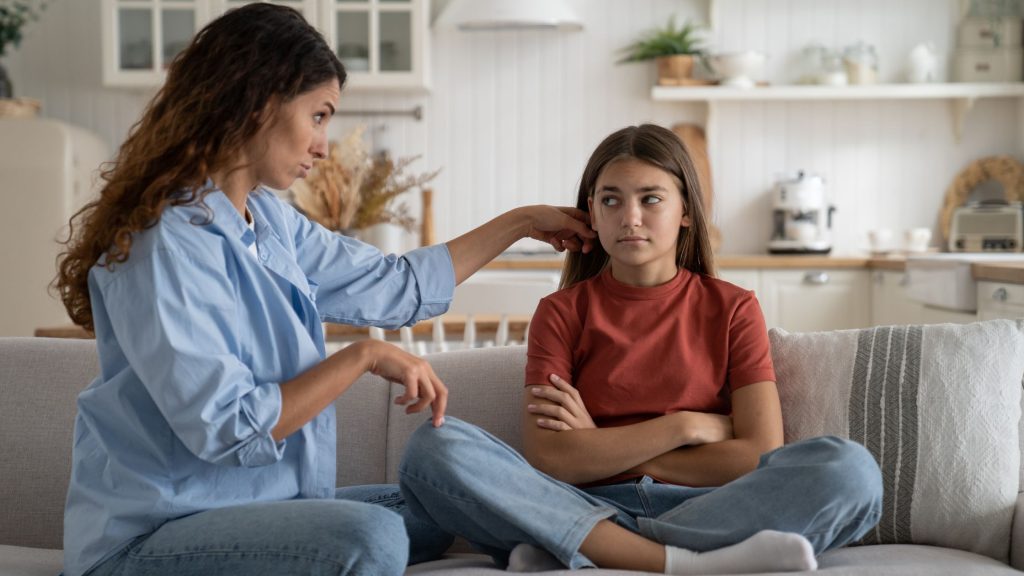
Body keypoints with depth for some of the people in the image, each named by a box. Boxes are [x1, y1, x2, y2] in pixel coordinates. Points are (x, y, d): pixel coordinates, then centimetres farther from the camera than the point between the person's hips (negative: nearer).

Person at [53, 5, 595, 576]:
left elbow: (397, 286, 19)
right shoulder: (164, 244, -20)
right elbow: (227, 430, -25)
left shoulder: (271, 219, 7)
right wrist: (363, 356, -18)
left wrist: (522, 222, 21)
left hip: (261, 503, 9)